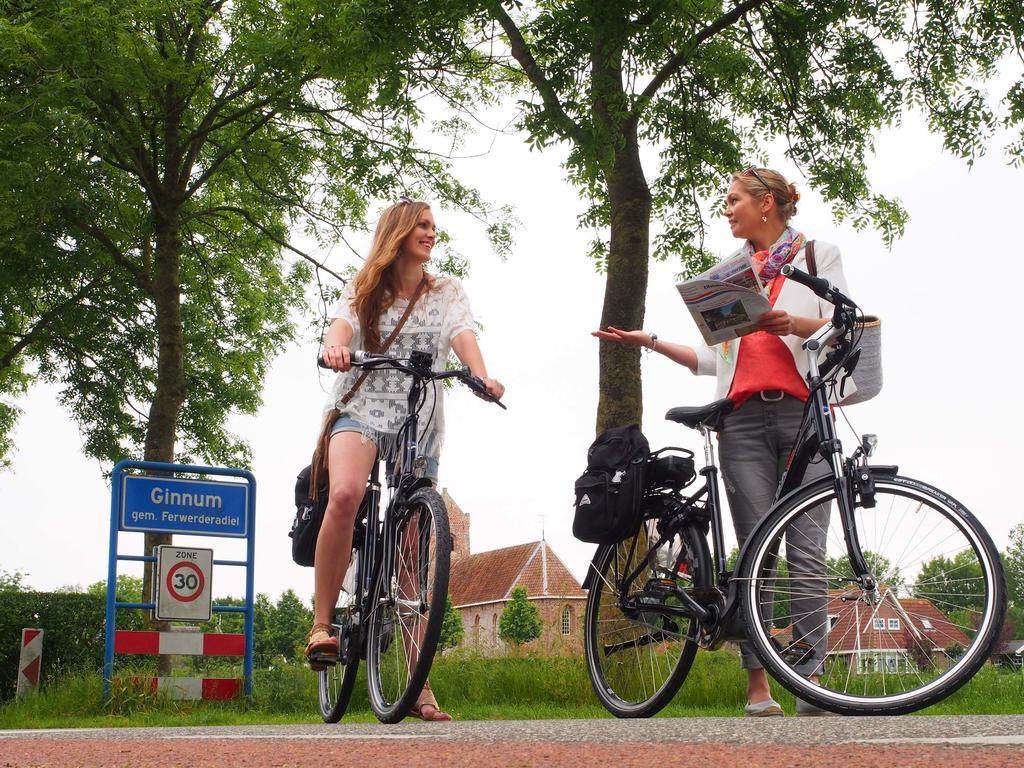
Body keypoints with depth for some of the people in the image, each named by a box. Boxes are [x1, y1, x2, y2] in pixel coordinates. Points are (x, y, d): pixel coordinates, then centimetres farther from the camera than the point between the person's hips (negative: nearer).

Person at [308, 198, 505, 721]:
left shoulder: (447, 292, 12)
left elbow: (463, 336, -6)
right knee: (345, 493, -35)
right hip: (361, 407, -2)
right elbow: (341, 324, -11)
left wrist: (482, 377, -27)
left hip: (420, 421, 2)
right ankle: (321, 625, -26)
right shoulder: (365, 289, 9)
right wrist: (334, 347, -36)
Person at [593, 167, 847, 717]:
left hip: (804, 413, -3)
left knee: (805, 548, -10)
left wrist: (792, 323, -17)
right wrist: (647, 340, 18)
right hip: (743, 419, 3)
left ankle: (812, 678, -11)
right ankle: (757, 685, -4)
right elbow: (713, 358, 22)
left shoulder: (819, 254, 13)